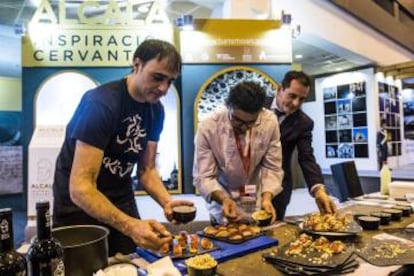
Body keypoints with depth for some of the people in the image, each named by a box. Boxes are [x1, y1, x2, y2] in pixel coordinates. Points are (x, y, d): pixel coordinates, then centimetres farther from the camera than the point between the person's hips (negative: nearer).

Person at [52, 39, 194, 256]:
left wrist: (166, 202, -21)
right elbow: (80, 187, -32)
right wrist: (130, 226, -44)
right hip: (78, 206, -6)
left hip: (120, 203, 6)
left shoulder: (156, 110, -5)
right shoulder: (101, 103, -27)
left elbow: (147, 169, -2)